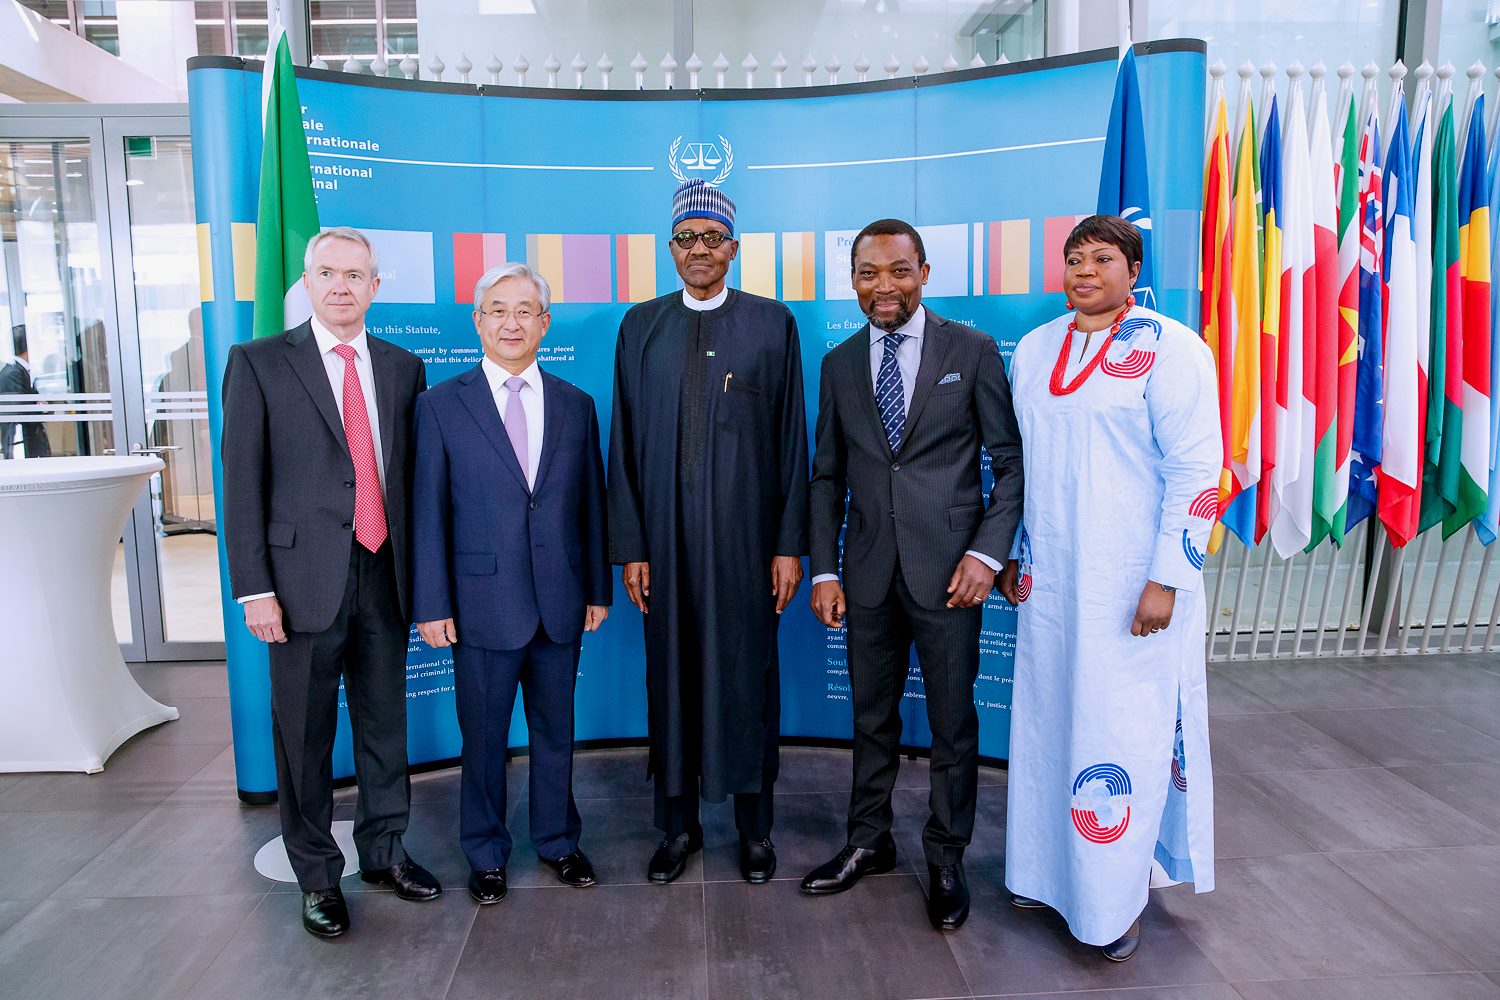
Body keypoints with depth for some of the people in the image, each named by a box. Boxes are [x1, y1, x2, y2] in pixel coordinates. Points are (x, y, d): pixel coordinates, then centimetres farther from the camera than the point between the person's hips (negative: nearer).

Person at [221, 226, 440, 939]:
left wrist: (418, 571, 6)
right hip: (304, 578, -3)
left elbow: (411, 474, 10)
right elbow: (242, 484, -4)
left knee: (385, 724, 15)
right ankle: (317, 875, 27)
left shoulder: (402, 367, 9)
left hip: (384, 576, 3)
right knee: (305, 736, 9)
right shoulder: (259, 364, -1)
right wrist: (254, 588, -9)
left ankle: (384, 852, 34)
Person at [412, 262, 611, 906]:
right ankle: (486, 854, 31)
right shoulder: (442, 405, -2)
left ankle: (558, 840, 35)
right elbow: (428, 513, -3)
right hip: (483, 603, -2)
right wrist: (432, 605, -6)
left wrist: (598, 588, 6)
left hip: (561, 603, 3)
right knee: (483, 737, 11)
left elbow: (591, 503, 7)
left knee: (556, 730, 16)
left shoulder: (575, 406, 6)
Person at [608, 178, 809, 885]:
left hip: (746, 536, -1)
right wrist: (630, 546, 0)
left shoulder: (772, 323, 3)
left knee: (748, 676, 7)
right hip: (666, 537, 2)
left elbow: (792, 440, 1)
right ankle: (678, 825, 28)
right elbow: (624, 443, 6)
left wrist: (790, 543, -4)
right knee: (672, 676, 9)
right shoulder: (641, 326, 8)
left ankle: (755, 827, 26)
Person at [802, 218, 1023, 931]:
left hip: (947, 569, -3)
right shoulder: (840, 364, 8)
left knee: (952, 721, 8)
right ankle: (868, 842, 33)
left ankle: (946, 859, 27)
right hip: (868, 572, 3)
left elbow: (1011, 459, -1)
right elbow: (827, 474, 10)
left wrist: (988, 552, -12)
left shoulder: (972, 351, -1)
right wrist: (823, 570, 4)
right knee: (871, 715, 15)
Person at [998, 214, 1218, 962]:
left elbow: (1198, 470, -11)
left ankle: (1116, 898, 21)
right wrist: (1011, 556, 13)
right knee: (1047, 720, 12)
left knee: (1124, 732, 2)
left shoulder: (1170, 347, -7)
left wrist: (1167, 579, -16)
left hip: (1132, 584, -5)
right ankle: (1049, 871, 30)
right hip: (1049, 578, 5)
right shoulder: (1034, 350, 10)